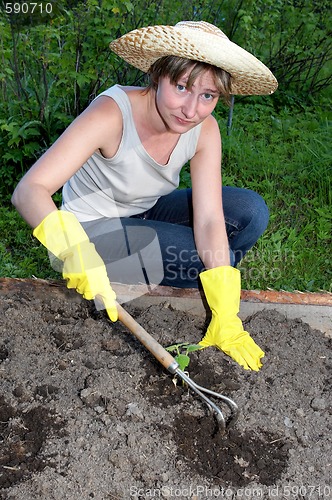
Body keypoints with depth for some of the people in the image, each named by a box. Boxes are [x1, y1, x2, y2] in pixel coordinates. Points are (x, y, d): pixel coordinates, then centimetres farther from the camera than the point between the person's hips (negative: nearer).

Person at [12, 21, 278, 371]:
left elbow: (209, 220, -21)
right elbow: (28, 190, -35)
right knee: (217, 257, -20)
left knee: (251, 211, -11)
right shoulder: (112, 113, -30)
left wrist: (226, 319, -27)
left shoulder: (204, 130, -16)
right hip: (93, 230, -5)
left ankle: (166, 278, 7)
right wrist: (74, 248, -55)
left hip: (147, 213, 6)